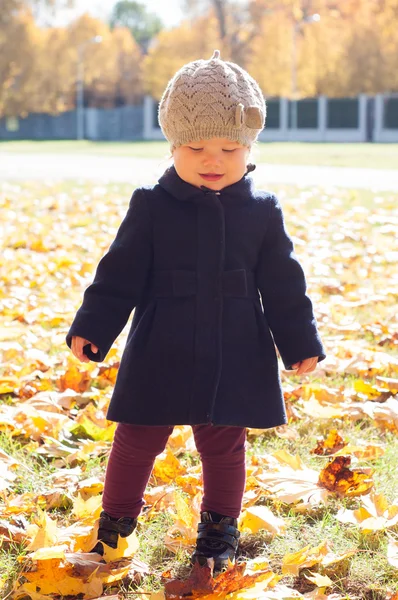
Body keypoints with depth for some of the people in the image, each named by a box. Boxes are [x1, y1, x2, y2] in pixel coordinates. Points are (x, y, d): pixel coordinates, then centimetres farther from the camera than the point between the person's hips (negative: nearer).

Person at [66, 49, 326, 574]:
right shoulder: (151, 207, -5)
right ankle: (116, 519, 30)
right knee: (137, 440, 10)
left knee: (224, 445, 12)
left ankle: (220, 526, 31)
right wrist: (92, 329, -5)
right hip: (159, 357, 0)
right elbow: (118, 275, -1)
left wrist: (299, 342, 5)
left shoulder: (262, 212, -1)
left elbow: (284, 286, 5)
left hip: (235, 359, 1)